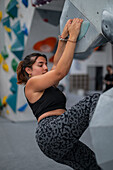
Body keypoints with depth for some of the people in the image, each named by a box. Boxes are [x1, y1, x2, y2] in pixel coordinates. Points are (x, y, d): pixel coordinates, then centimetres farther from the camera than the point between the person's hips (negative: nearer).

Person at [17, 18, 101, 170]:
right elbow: (61, 72, -7)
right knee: (95, 100, -13)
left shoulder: (48, 86, 29)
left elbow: (57, 64, 23)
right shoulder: (31, 84, 4)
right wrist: (73, 37, -7)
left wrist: (64, 36, 13)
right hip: (50, 131, -9)